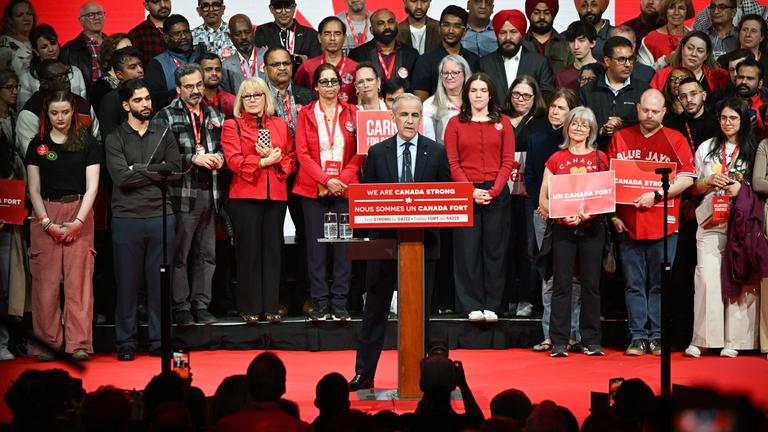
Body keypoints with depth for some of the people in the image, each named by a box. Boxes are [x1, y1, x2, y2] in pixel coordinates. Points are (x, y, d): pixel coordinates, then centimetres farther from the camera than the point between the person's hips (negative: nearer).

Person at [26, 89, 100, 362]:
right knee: (46, 280, -2)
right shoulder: (37, 145, 10)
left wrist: (78, 222, -11)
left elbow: (92, 187, 0)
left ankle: (79, 344, -4)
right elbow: (34, 189, 7)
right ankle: (47, 342, 3)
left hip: (79, 214, -1)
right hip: (45, 216, 1)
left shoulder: (87, 143, 5)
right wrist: (48, 223, -5)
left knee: (78, 279, -6)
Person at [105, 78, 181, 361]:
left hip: (161, 217, 2)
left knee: (159, 283, 4)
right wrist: (155, 172, -5)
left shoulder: (164, 134, 12)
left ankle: (159, 340, 12)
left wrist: (138, 170, -5)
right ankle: (126, 342, 9)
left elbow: (175, 170, -1)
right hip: (126, 218, -2)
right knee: (127, 283, 1)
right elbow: (121, 177, -9)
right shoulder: (115, 139, 4)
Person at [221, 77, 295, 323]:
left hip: (276, 194, 3)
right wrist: (264, 161, -10)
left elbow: (291, 158, 10)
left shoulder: (280, 125, 16)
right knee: (249, 251, -2)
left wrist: (275, 159, -10)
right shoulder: (232, 126, 5)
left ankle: (270, 307, 6)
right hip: (245, 195, -3)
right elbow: (234, 161, -7)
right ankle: (249, 308, 4)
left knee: (273, 249, 2)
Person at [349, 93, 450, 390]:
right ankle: (364, 373, 10)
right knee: (375, 309, 5)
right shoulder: (377, 153, 5)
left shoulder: (436, 152, 5)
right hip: (384, 240, 0)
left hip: (423, 241, 0)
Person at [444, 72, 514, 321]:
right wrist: (471, 190, -11)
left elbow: (508, 161, 3)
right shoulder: (455, 123, 6)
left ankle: (492, 305, 7)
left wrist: (493, 191, -9)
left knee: (494, 248, 2)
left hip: (496, 193, 1)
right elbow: (452, 162, 1)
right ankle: (472, 305, 3)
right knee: (467, 248, -2)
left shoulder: (503, 122, 8)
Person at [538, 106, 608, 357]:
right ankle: (558, 343, 3)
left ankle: (592, 341, 9)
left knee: (591, 284, 3)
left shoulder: (600, 158, 8)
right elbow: (543, 198, 6)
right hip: (563, 227, 0)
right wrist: (561, 214, -12)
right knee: (562, 284, 0)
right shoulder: (557, 159, 8)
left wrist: (590, 213, -11)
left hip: (592, 226, 0)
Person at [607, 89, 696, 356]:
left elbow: (687, 178, -4)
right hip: (628, 224, 2)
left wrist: (656, 195, -14)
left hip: (663, 224, -2)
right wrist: (613, 215, 1)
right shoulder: (620, 139, 10)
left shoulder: (675, 140, 4)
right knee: (634, 284, 4)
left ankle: (656, 337, 8)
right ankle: (637, 337, 7)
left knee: (659, 284, 2)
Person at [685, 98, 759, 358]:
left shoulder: (753, 150, 8)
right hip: (710, 222, 1)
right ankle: (701, 340, -7)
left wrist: (742, 188, -10)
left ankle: (733, 341, 1)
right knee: (707, 278, -10)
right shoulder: (706, 148, 13)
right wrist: (709, 182, -6)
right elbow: (693, 188, 14)